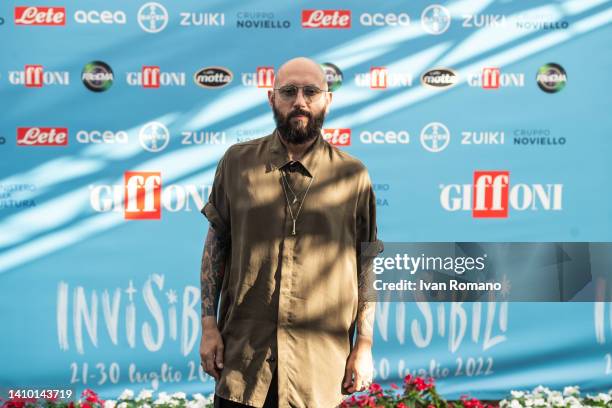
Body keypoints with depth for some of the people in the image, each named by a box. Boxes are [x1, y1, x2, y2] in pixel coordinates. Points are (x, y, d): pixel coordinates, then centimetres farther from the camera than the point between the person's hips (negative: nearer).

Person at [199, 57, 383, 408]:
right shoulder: (237, 162, 3)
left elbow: (367, 263, 4)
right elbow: (217, 242, 7)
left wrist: (365, 345, 1)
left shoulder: (353, 175, 0)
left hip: (320, 362, 0)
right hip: (242, 353, 1)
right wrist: (209, 325, 2)